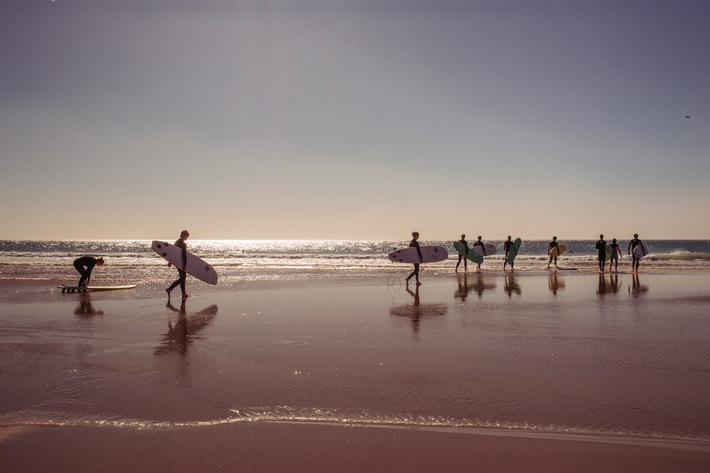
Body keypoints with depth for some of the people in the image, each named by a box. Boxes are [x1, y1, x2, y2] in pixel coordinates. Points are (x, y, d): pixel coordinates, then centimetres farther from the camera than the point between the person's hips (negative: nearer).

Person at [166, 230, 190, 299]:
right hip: (181, 263, -9)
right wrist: (185, 265, -23)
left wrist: (170, 261, 22)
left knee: (182, 277, 14)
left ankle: (184, 294, 16)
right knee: (182, 278, 1)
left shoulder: (176, 242, 10)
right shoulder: (183, 244, -18)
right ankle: (169, 289, -3)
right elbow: (184, 255, -22)